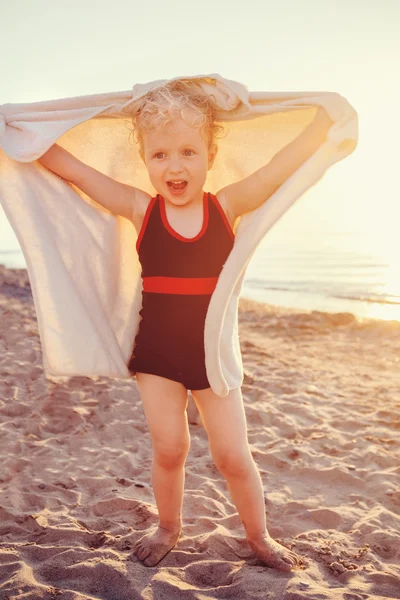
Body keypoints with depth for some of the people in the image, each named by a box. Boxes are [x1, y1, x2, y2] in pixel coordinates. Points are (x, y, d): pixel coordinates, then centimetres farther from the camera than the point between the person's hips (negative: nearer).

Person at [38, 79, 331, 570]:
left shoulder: (226, 206, -8)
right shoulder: (140, 210, -7)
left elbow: (292, 158, -9)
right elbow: (69, 167, -5)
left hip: (214, 351, 0)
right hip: (156, 351, 1)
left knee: (233, 456, 6)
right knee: (168, 448, 9)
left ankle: (258, 536, 31)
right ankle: (168, 528, 37)